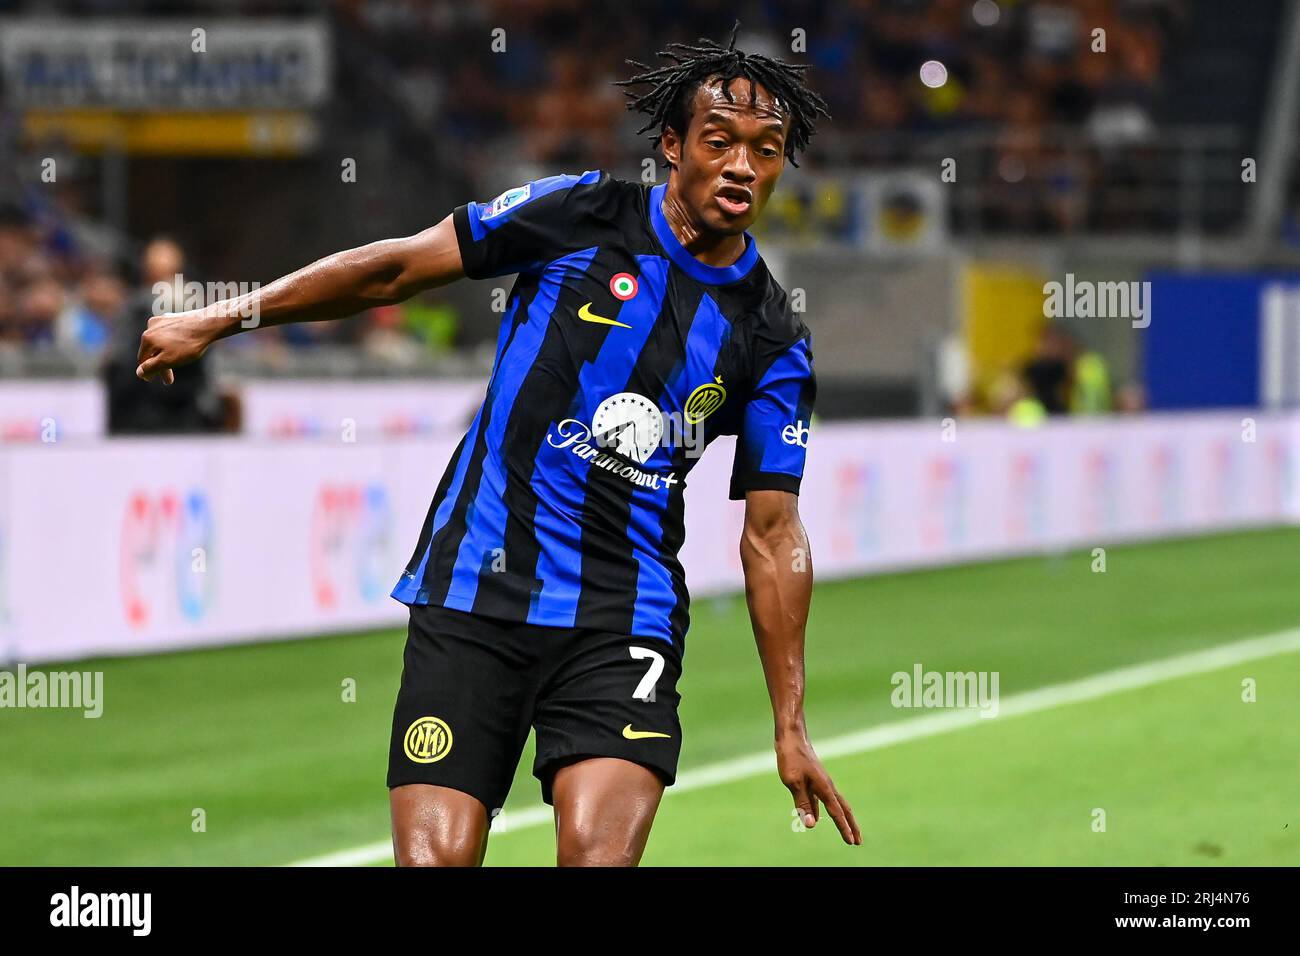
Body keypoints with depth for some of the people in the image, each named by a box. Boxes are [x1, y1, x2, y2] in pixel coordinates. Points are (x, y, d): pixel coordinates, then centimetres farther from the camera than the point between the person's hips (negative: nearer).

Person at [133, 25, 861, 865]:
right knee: (434, 856, -9)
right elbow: (397, 269, 6)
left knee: (598, 856, -21)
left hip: (622, 627, 1)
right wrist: (223, 319, 7)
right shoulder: (581, 215, -1)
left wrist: (791, 728, 4)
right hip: (473, 602, -1)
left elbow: (774, 535, 8)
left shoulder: (776, 344, 5)